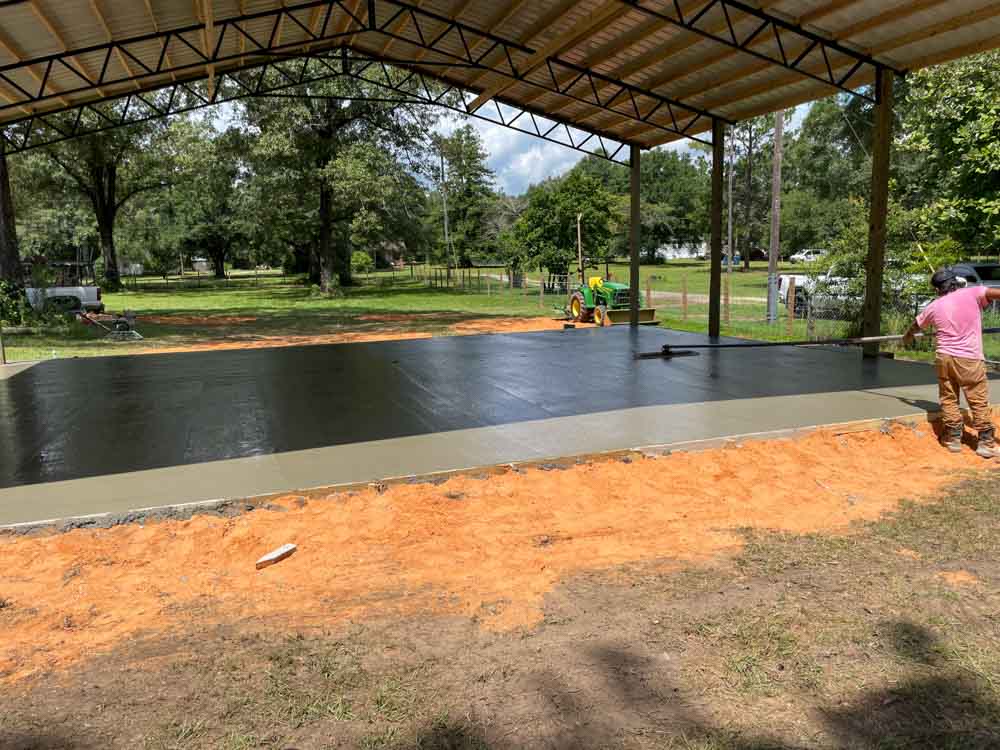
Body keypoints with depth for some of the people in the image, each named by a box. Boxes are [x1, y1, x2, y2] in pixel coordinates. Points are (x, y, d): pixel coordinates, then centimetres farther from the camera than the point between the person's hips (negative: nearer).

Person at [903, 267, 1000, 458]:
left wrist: (907, 337, 44)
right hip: (970, 359, -3)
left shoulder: (934, 306, 7)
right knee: (979, 401, 3)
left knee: (949, 400, 12)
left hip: (944, 358, 3)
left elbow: (916, 326, 24)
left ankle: (953, 439, 16)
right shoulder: (972, 294, -4)